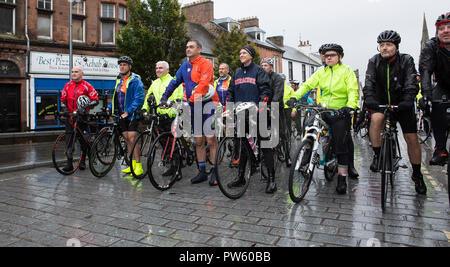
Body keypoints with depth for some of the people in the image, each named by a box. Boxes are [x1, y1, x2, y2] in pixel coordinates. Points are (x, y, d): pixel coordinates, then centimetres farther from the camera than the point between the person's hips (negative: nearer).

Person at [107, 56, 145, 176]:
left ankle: (138, 166, -4)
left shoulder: (135, 80, -8)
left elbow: (139, 98, -16)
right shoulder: (119, 80, 17)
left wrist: (128, 112, -21)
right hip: (122, 115, 8)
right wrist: (109, 108, 11)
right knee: (127, 139, 9)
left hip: (132, 115, -7)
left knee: (132, 139, -11)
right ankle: (132, 164, 17)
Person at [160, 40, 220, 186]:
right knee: (198, 141, 9)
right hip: (194, 107, 7)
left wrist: (192, 98, -32)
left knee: (211, 139, -6)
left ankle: (215, 172, 3)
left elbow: (204, 82, -21)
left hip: (207, 104, -7)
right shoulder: (185, 66, 16)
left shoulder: (205, 63, -6)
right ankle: (202, 172, 17)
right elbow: (174, 82, 15)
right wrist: (164, 98, 5)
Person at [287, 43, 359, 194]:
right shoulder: (321, 72, 13)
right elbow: (307, 85, 4)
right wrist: (295, 97, -12)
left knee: (342, 143, -7)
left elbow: (353, 91, -9)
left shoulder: (347, 71, 2)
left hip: (341, 112, -4)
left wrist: (350, 106, -28)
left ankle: (342, 179, 0)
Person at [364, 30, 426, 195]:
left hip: (402, 104, 0)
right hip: (381, 103, 1)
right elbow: (369, 84, -18)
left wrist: (407, 101, -38)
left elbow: (412, 85, -20)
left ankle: (417, 175, 13)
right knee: (376, 118, -34)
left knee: (412, 138, -5)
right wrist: (369, 99, -37)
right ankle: (377, 155, -20)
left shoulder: (406, 60, -9)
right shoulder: (374, 61, -5)